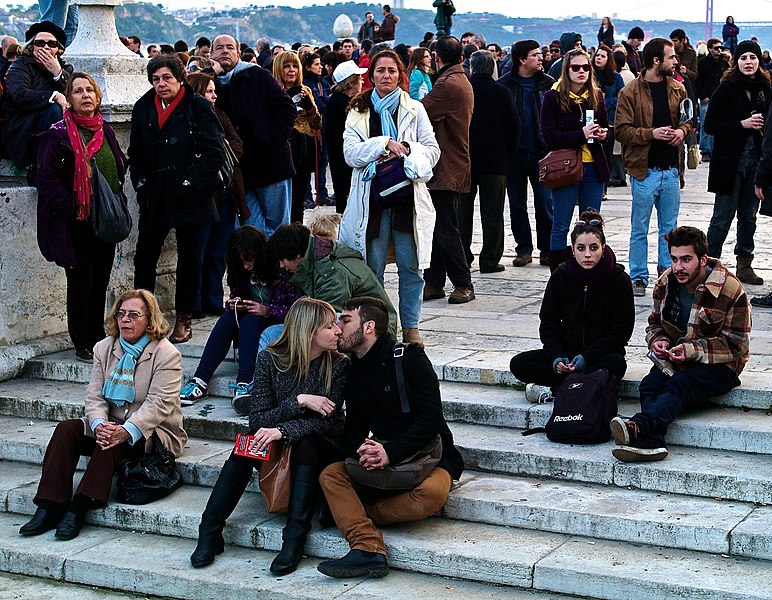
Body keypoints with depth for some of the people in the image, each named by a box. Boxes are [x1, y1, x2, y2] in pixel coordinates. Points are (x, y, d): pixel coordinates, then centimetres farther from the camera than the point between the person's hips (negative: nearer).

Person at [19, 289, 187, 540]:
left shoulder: (167, 355, -8)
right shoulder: (104, 348, 10)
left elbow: (159, 404, -18)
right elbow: (94, 395, 1)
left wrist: (126, 431, -33)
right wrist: (99, 424, -21)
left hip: (154, 433, -5)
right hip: (112, 426, 6)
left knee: (113, 443, -35)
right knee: (66, 429, -19)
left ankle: (79, 508, -34)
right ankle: (48, 509, -26)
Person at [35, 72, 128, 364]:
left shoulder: (105, 131, 11)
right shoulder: (58, 134, -8)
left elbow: (120, 169, 22)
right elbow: (47, 178, -13)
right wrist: (71, 209, -18)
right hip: (75, 224, -6)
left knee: (101, 282, 12)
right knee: (80, 283, 1)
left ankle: (98, 339, 24)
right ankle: (83, 344, 10)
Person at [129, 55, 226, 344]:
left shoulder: (198, 107, -6)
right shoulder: (143, 108, 7)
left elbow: (214, 152, -10)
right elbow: (135, 152, 16)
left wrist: (189, 183, -14)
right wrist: (141, 184, 4)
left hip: (189, 197, -4)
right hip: (155, 198, 4)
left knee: (189, 258, 5)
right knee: (144, 258, 4)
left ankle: (184, 320, 14)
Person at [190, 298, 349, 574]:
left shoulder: (338, 365, -8)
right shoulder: (270, 358, -6)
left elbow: (326, 421, -17)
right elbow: (257, 419, -11)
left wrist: (283, 430, -33)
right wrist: (300, 402, -23)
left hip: (318, 446, -1)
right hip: (272, 448, 2)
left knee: (304, 444, -34)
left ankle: (294, 540, -39)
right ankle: (210, 533, -26)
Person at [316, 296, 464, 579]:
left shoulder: (409, 358, -9)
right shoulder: (355, 372, 10)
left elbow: (431, 418, -17)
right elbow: (353, 428, 8)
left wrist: (390, 452, -27)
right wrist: (361, 450, -17)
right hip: (381, 461, 6)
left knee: (432, 493, -37)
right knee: (330, 474, -18)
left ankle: (350, 515, -21)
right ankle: (368, 549, -34)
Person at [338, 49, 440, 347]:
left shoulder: (415, 110, 10)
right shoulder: (358, 111, 9)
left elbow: (432, 150, 4)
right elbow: (351, 153, -5)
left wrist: (405, 150, -13)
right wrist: (385, 144, -15)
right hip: (372, 197, 0)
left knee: (410, 267, 2)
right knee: (372, 268, 2)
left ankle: (411, 327, 11)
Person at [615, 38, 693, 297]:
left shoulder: (677, 89, 8)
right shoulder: (629, 93, -8)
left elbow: (689, 118, 19)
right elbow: (621, 130, -10)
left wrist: (682, 130, -2)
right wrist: (651, 133, -20)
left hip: (671, 169, 5)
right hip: (644, 170, -5)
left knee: (669, 227, 13)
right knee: (640, 228, 4)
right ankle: (638, 278, 13)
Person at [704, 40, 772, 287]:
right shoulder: (726, 90, -7)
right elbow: (710, 125, -10)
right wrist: (742, 124, -17)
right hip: (730, 162, -5)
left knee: (749, 216, 11)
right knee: (723, 216, -3)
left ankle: (744, 265, 20)